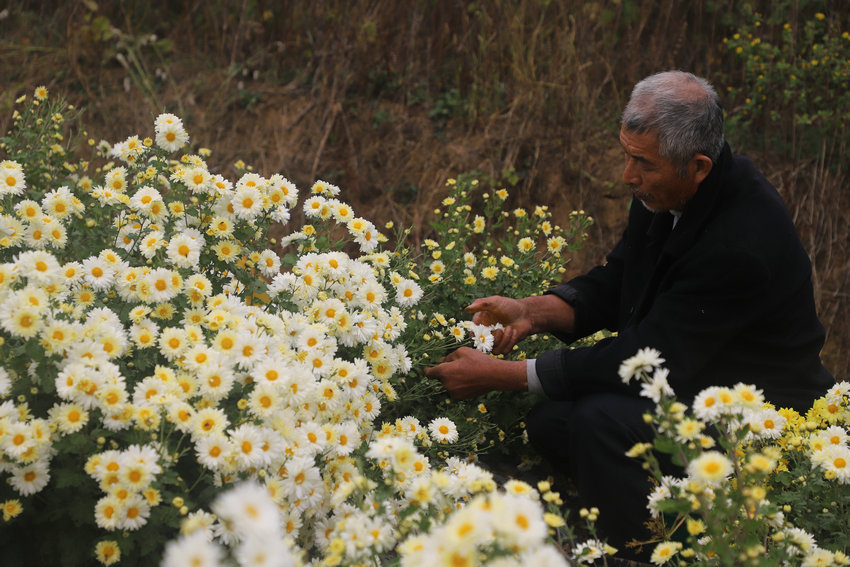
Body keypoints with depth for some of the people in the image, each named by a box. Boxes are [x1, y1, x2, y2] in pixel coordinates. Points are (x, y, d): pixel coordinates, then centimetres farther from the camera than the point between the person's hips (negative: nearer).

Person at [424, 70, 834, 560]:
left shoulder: (742, 242, -32)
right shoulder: (661, 191, -6)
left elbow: (649, 357, -29)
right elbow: (614, 283, 9)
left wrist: (502, 375, -25)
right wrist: (534, 312, -12)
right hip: (684, 377, 9)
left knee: (602, 422, -29)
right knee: (548, 422, -6)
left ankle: (641, 553, -9)